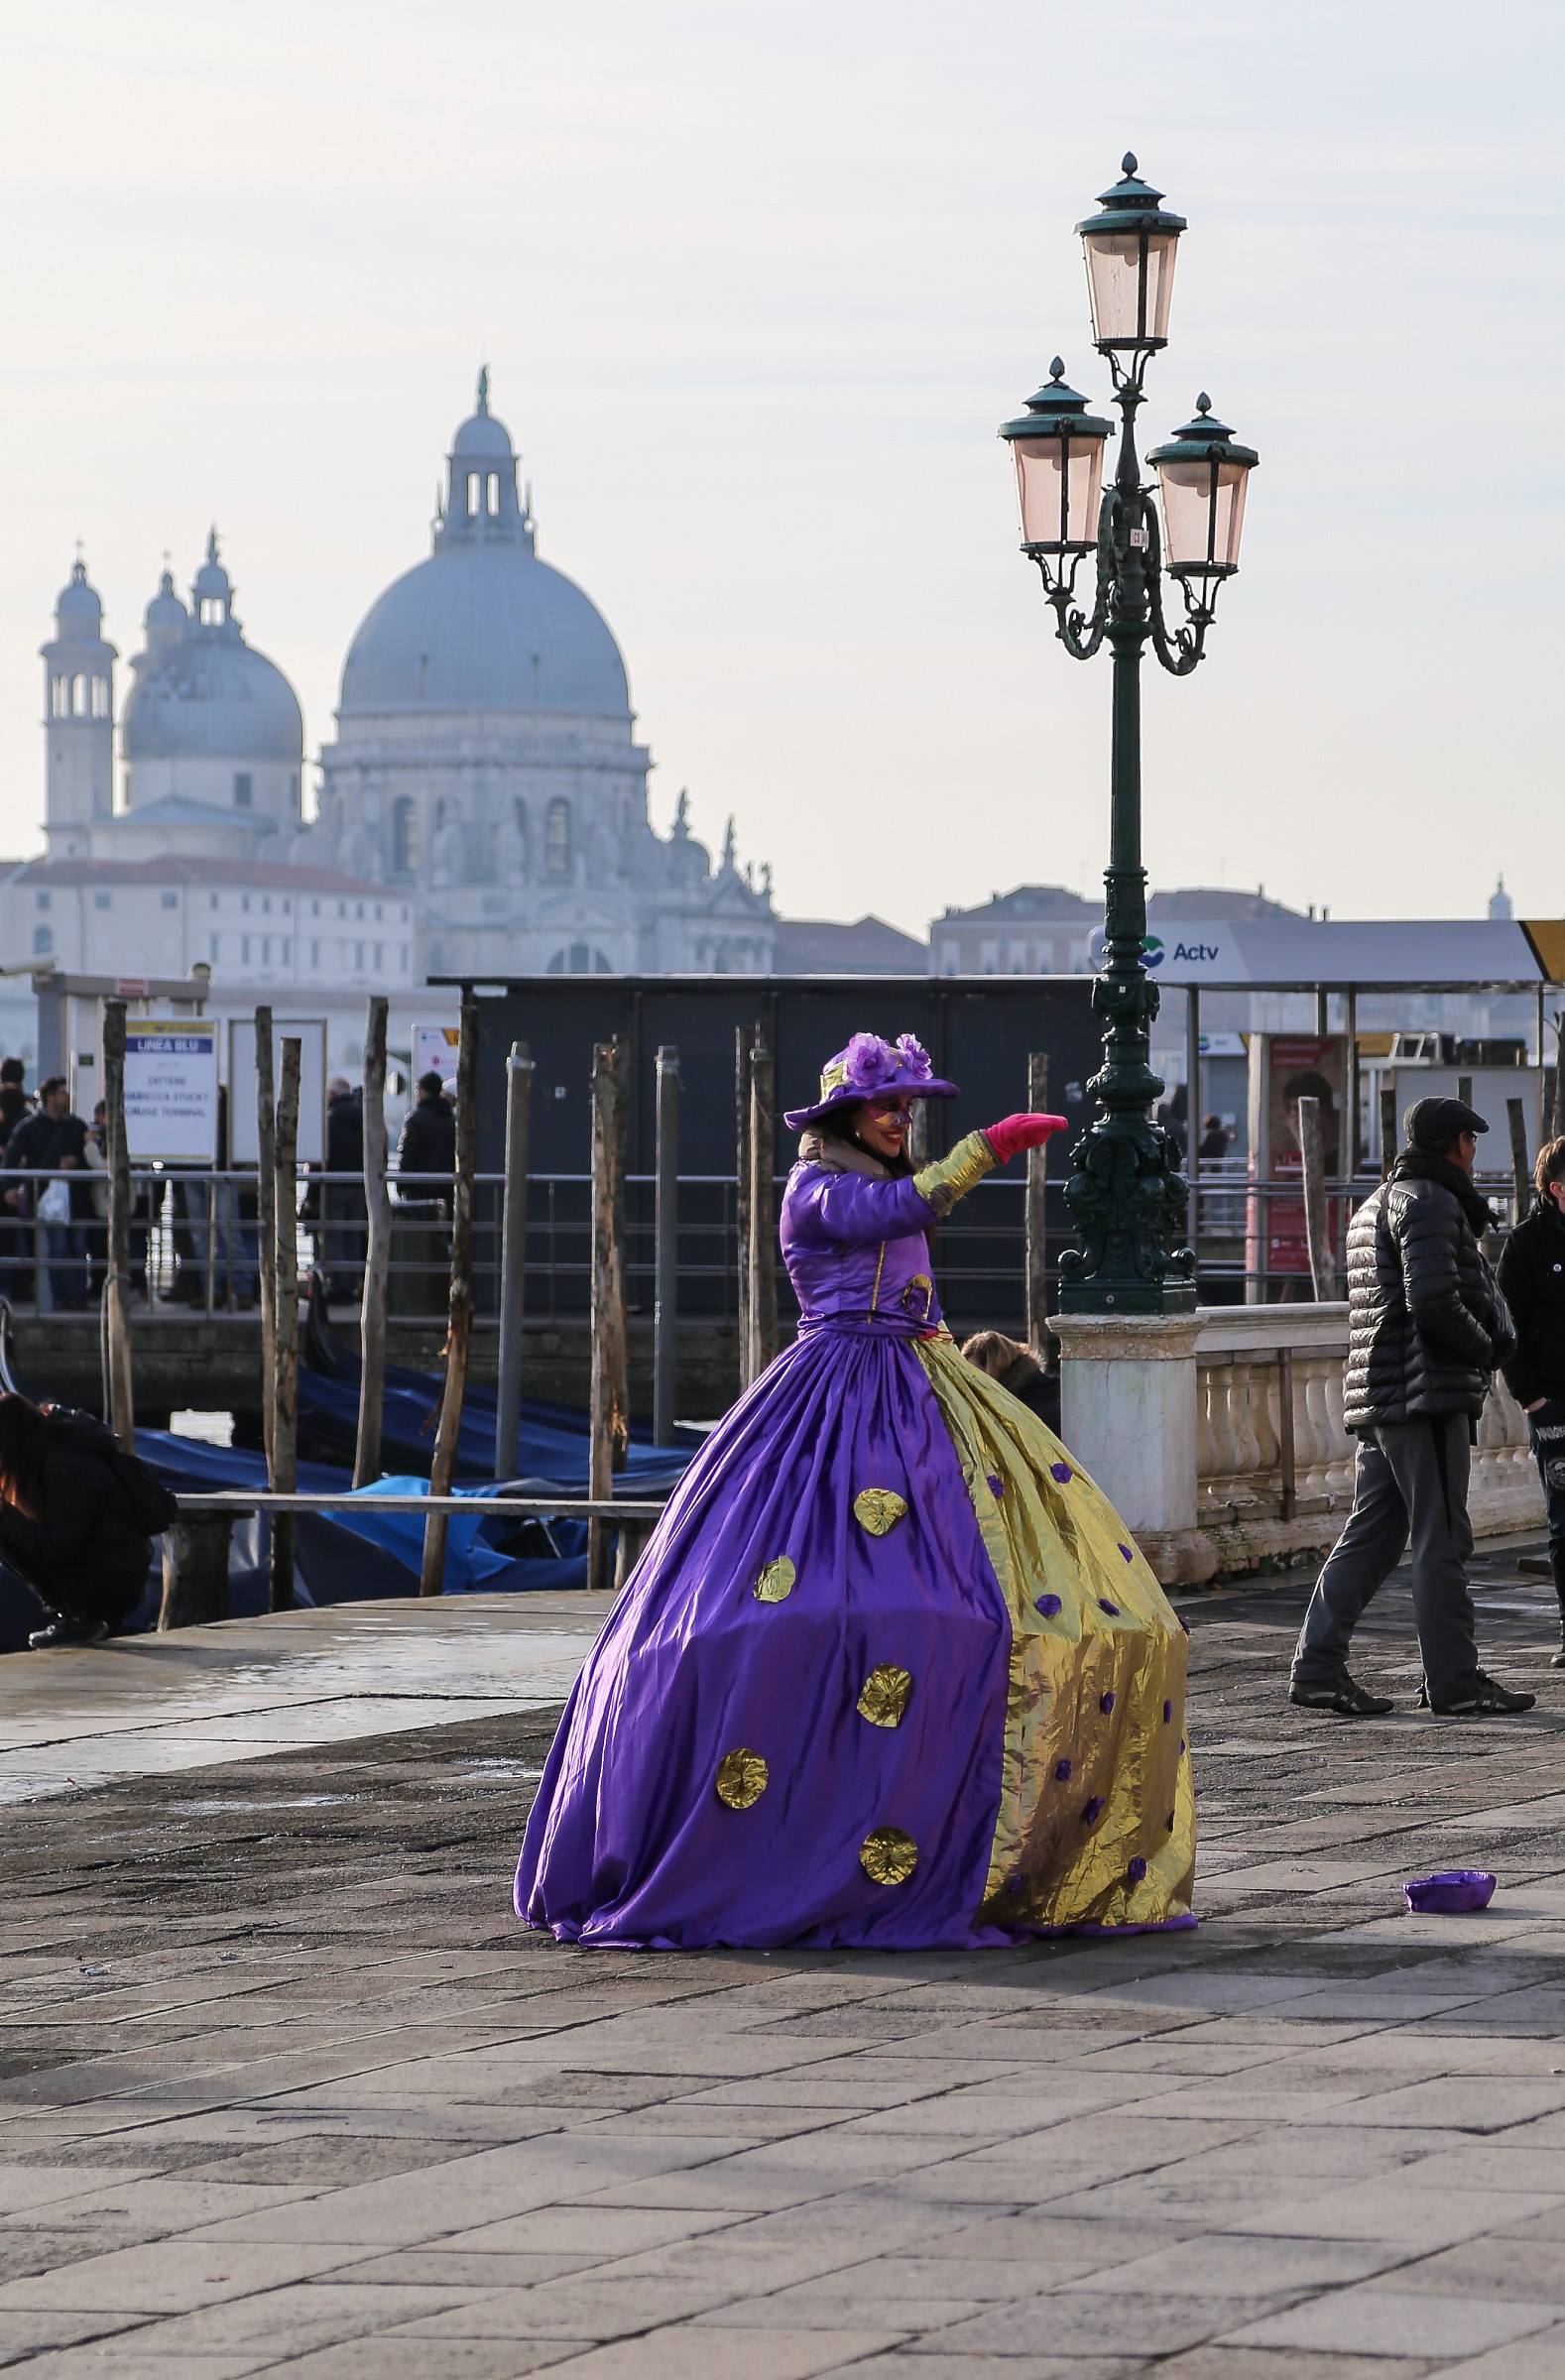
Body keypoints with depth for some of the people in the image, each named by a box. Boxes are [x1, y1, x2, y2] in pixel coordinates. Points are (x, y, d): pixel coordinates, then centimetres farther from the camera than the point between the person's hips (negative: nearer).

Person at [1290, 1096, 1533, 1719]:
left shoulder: (1376, 1205, 22)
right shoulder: (1430, 1202, -10)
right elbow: (1433, 1299, -22)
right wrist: (1483, 1348, -7)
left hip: (1379, 1397, 10)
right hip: (1427, 1392, -10)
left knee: (1369, 1536, 10)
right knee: (1441, 1540, -6)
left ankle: (1317, 1667, 7)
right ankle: (1454, 1682, -4)